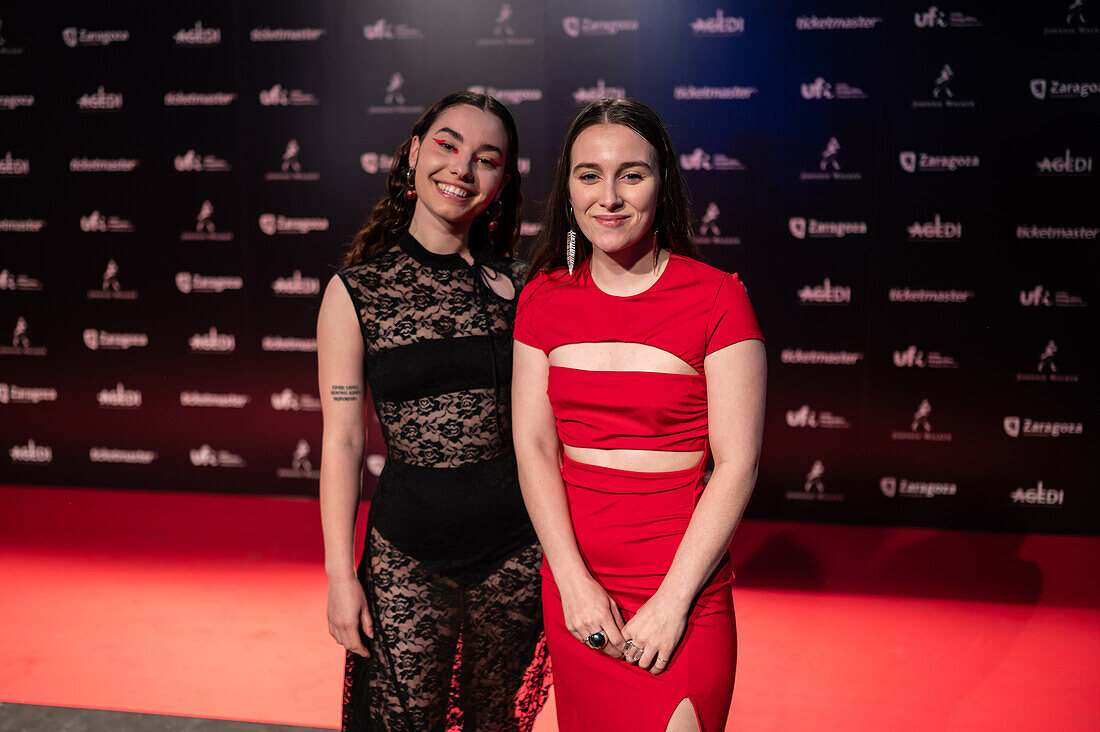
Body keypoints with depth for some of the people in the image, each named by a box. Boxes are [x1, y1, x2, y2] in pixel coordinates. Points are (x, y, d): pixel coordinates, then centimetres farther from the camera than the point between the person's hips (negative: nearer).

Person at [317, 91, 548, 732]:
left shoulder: (518, 287, 1)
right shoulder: (356, 292, -5)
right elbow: (342, 440, -4)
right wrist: (340, 576, -5)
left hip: (518, 544, 2)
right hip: (408, 550, -2)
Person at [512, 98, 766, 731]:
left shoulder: (717, 298, -9)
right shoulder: (544, 298, 2)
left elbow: (737, 463, -11)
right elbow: (534, 447, 0)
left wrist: (672, 601, -14)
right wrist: (574, 582, -9)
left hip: (682, 582, -3)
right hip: (572, 573, 4)